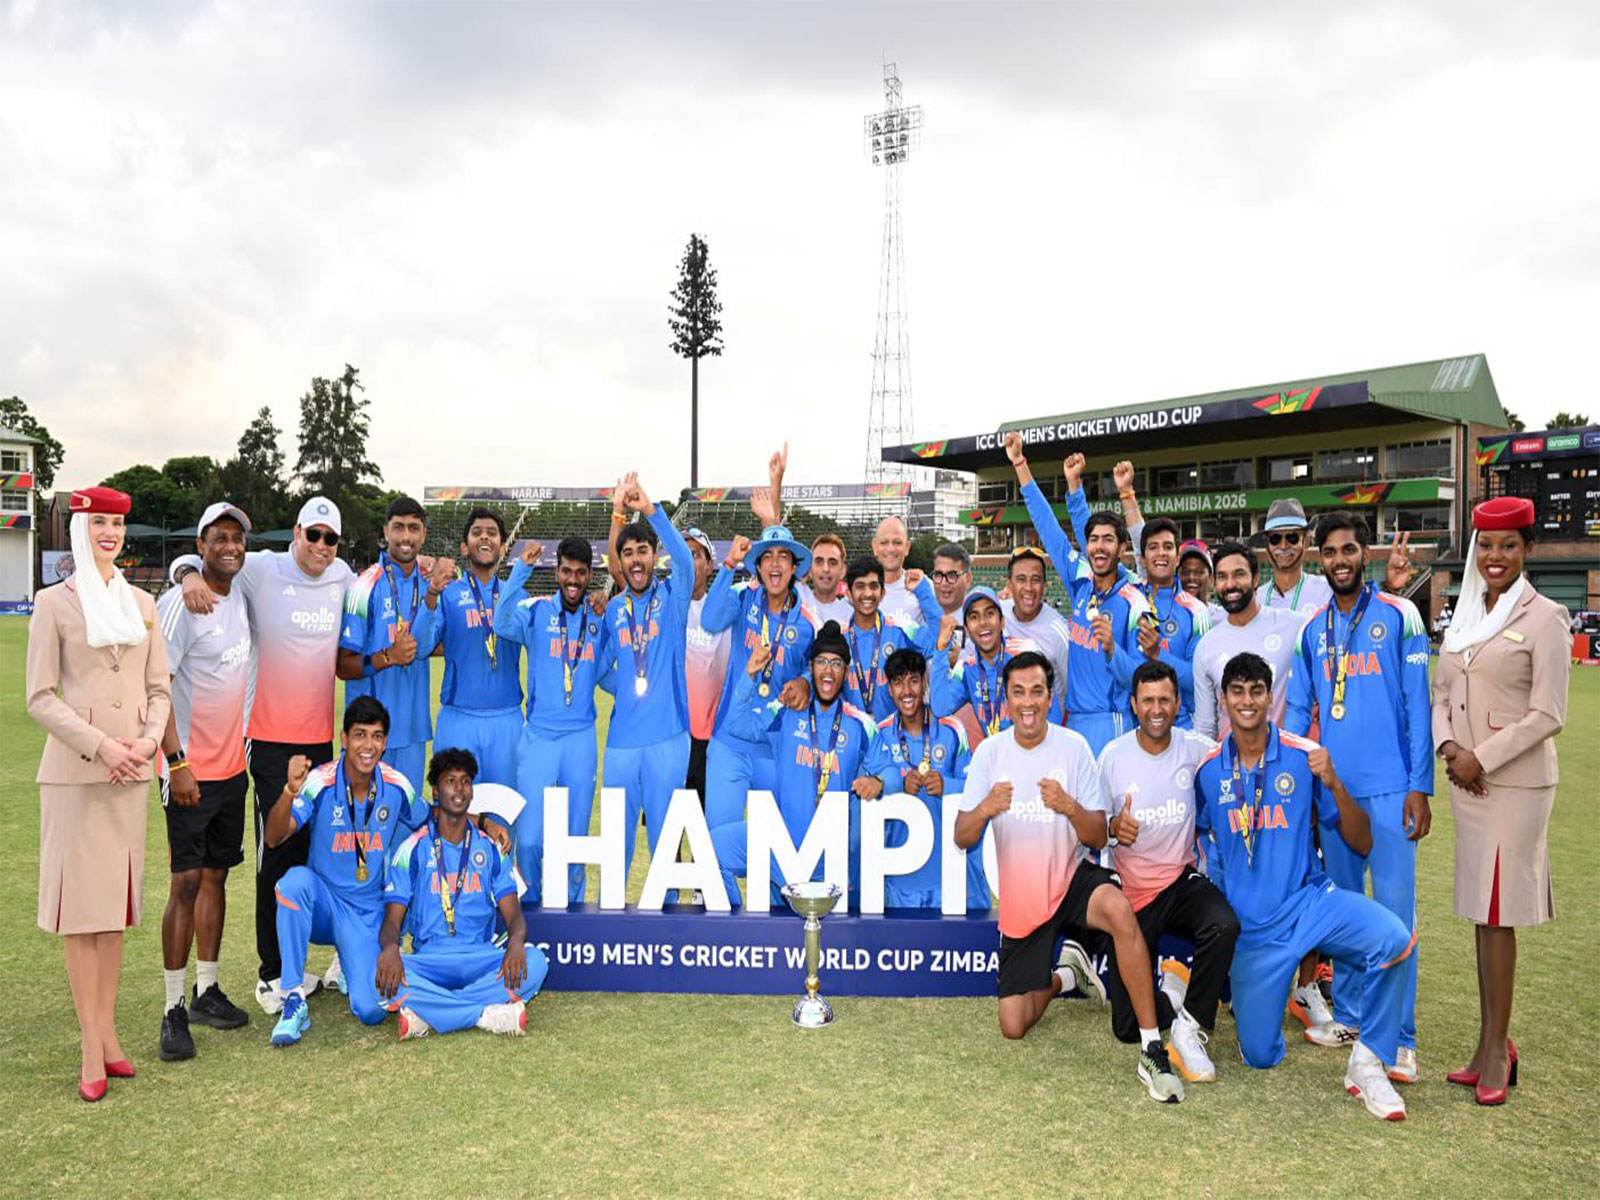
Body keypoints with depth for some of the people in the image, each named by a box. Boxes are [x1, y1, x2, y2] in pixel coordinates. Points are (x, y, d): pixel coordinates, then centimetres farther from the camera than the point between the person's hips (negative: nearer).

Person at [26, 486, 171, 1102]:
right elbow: (40, 698, -4)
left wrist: (148, 740, -6)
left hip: (131, 771, 4)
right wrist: (100, 745, -14)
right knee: (80, 898, -1)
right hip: (74, 770, -4)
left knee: (116, 895, 9)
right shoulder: (54, 602, 0)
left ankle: (107, 1030, 17)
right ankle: (91, 1049, 4)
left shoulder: (142, 604, 12)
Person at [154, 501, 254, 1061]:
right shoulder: (179, 604, -13)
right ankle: (174, 1010, 3)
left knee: (216, 875, 12)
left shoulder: (240, 597, 9)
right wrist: (178, 762, -20)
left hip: (232, 766, 7)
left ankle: (207, 992, 22)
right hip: (190, 770, -7)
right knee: (187, 881, -5)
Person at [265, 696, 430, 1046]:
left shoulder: (397, 787, -8)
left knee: (371, 1011, -17)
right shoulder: (320, 782, -16)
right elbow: (274, 838, -26)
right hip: (323, 903, -1)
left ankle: (354, 968, 20)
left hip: (370, 913, 1)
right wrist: (290, 791, -45)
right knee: (296, 879, -36)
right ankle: (293, 999, -24)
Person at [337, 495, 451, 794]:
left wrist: (432, 593, -25)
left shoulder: (429, 582, 5)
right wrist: (387, 657, -24)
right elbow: (343, 666, -7)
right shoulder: (367, 586, -9)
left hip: (413, 728, 5)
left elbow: (422, 647, -12)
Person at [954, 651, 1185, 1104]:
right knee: (1013, 1026, 1)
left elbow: (1098, 837, -10)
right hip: (1020, 897, 2)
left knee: (1119, 909, -37)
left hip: (1072, 877, -2)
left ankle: (1152, 1049, -26)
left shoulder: (1073, 746, -9)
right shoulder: (990, 751, -5)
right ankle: (1064, 975, 33)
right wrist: (985, 810, -29)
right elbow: (962, 839, -7)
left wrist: (1069, 807, -31)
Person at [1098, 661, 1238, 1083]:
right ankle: (1175, 993, 29)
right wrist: (1114, 827, -21)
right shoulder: (1113, 755, -6)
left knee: (1224, 925, -36)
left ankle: (1189, 1030, -15)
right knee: (1128, 1027, -4)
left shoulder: (1196, 749, -5)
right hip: (1131, 893, 0)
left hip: (1182, 881, 1)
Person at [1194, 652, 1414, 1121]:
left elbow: (1361, 844, -4)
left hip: (1308, 900, -1)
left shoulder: (1305, 757, -5)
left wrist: (1334, 785, -19)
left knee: (1392, 939, -32)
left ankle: (1368, 1064, -12)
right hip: (1249, 921, 1)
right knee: (1260, 1056, 4)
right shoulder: (1208, 769, -1)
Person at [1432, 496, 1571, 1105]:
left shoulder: (1543, 617, -7)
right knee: (1482, 912, 10)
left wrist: (1482, 758, -13)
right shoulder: (1464, 616, 12)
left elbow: (1547, 715, -11)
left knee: (1496, 913, -3)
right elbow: (1441, 693, 14)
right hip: (1467, 781, 6)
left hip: (1516, 782, -6)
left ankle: (1496, 1047, 7)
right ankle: (1492, 1044, 18)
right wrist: (1448, 745, -4)